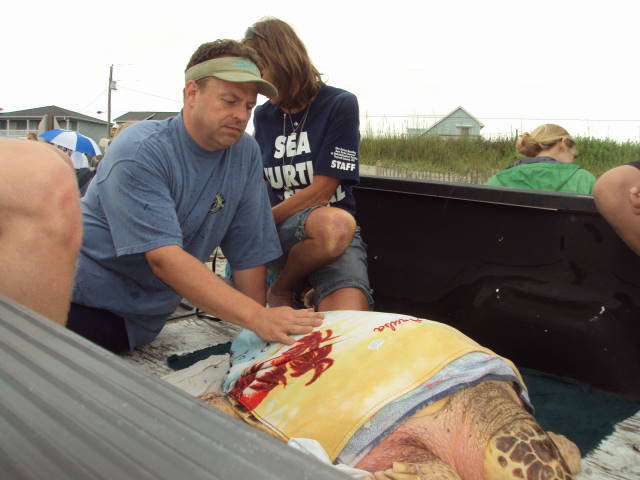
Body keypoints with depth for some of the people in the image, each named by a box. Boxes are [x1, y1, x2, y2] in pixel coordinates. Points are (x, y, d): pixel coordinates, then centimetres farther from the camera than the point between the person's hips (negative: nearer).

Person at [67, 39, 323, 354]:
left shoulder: (246, 153, -2)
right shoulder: (140, 152, -19)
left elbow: (249, 249, -1)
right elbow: (164, 258, -28)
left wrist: (260, 335, -7)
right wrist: (258, 318, -34)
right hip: (84, 304, -6)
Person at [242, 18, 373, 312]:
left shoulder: (340, 105, -2)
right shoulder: (263, 116, 15)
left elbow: (321, 191, -7)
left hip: (336, 231, -1)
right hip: (279, 232, 2)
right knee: (335, 224, -38)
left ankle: (280, 290, -3)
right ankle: (282, 292, -10)